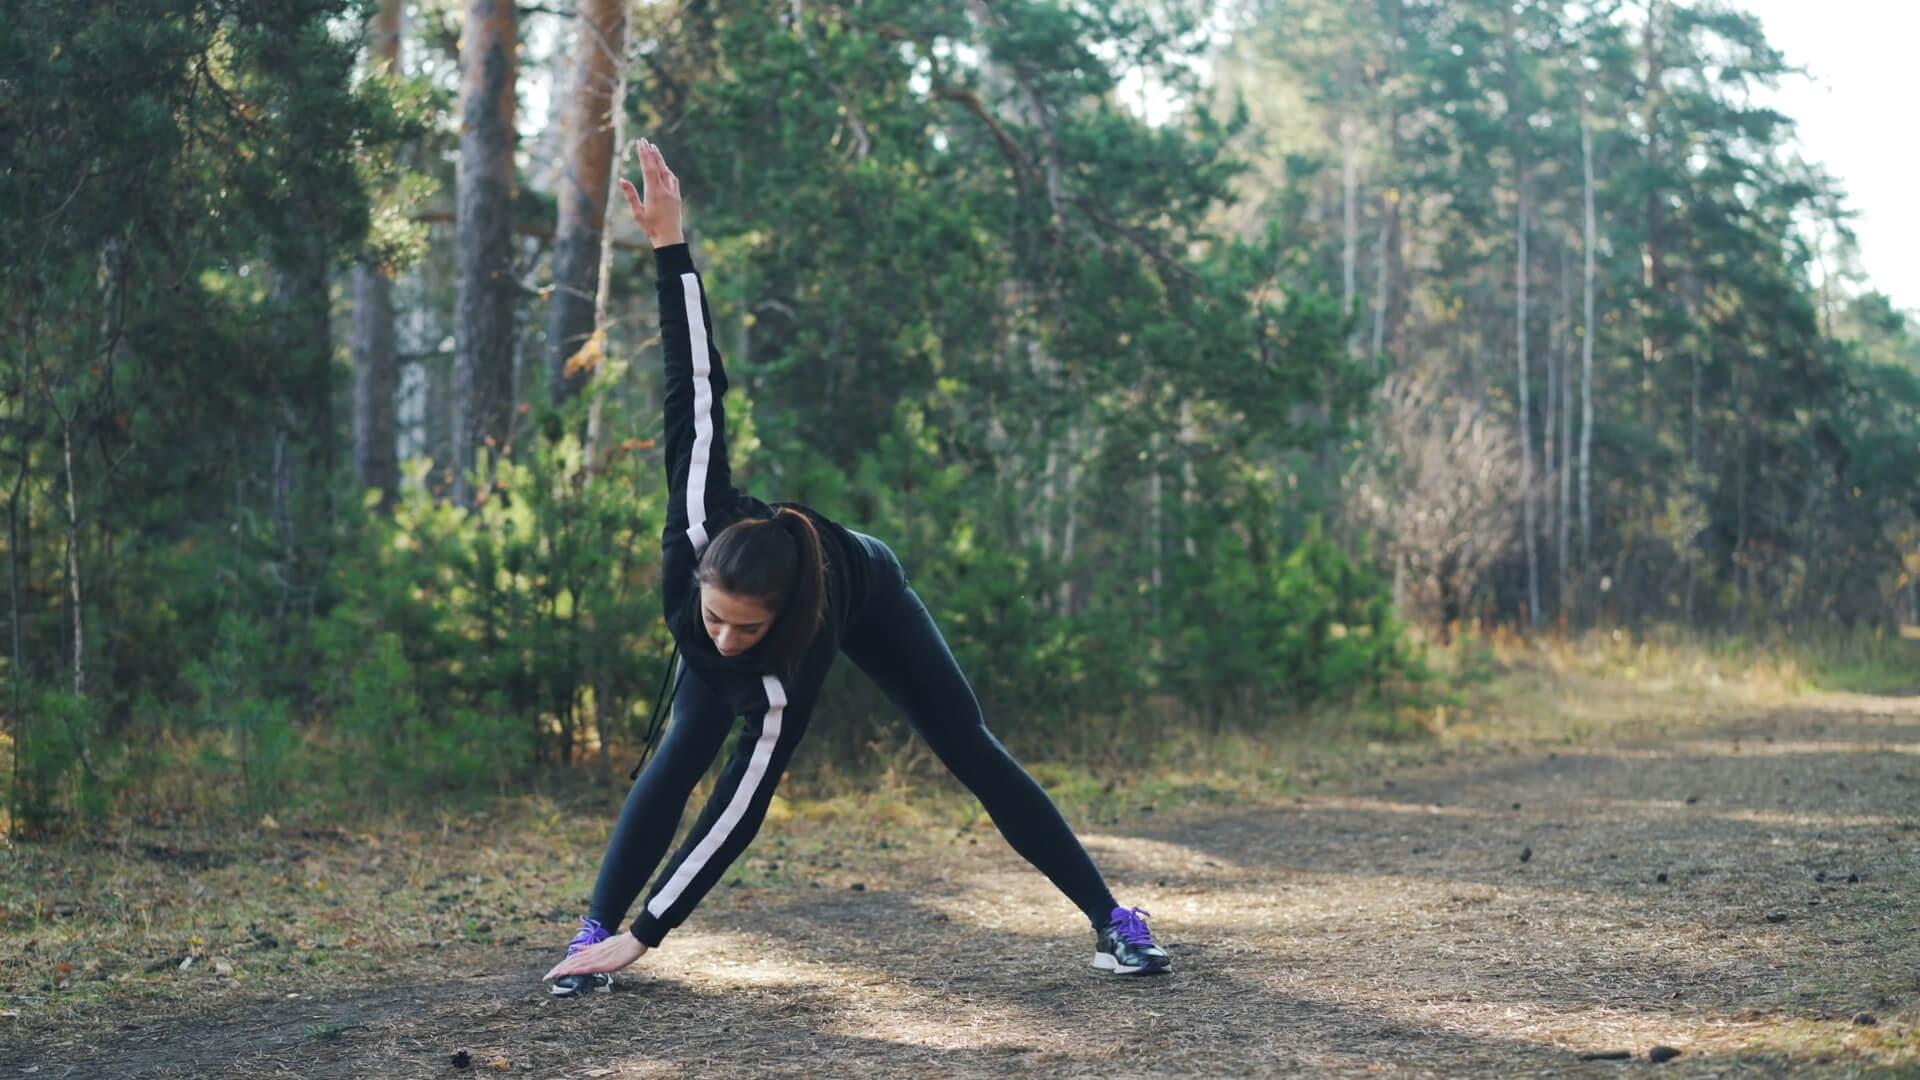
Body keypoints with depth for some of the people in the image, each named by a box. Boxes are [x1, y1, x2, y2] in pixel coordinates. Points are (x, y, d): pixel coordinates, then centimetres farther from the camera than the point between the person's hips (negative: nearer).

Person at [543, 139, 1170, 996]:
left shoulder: (794, 664, -47)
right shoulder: (700, 536, -44)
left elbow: (739, 811, -43)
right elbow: (696, 388, -43)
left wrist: (646, 935, -43)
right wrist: (669, 244, -45)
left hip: (867, 594, -3)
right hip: (759, 592, 3)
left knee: (970, 751, -2)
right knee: (682, 750, -17)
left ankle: (1111, 919, 6)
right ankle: (593, 929, -13)